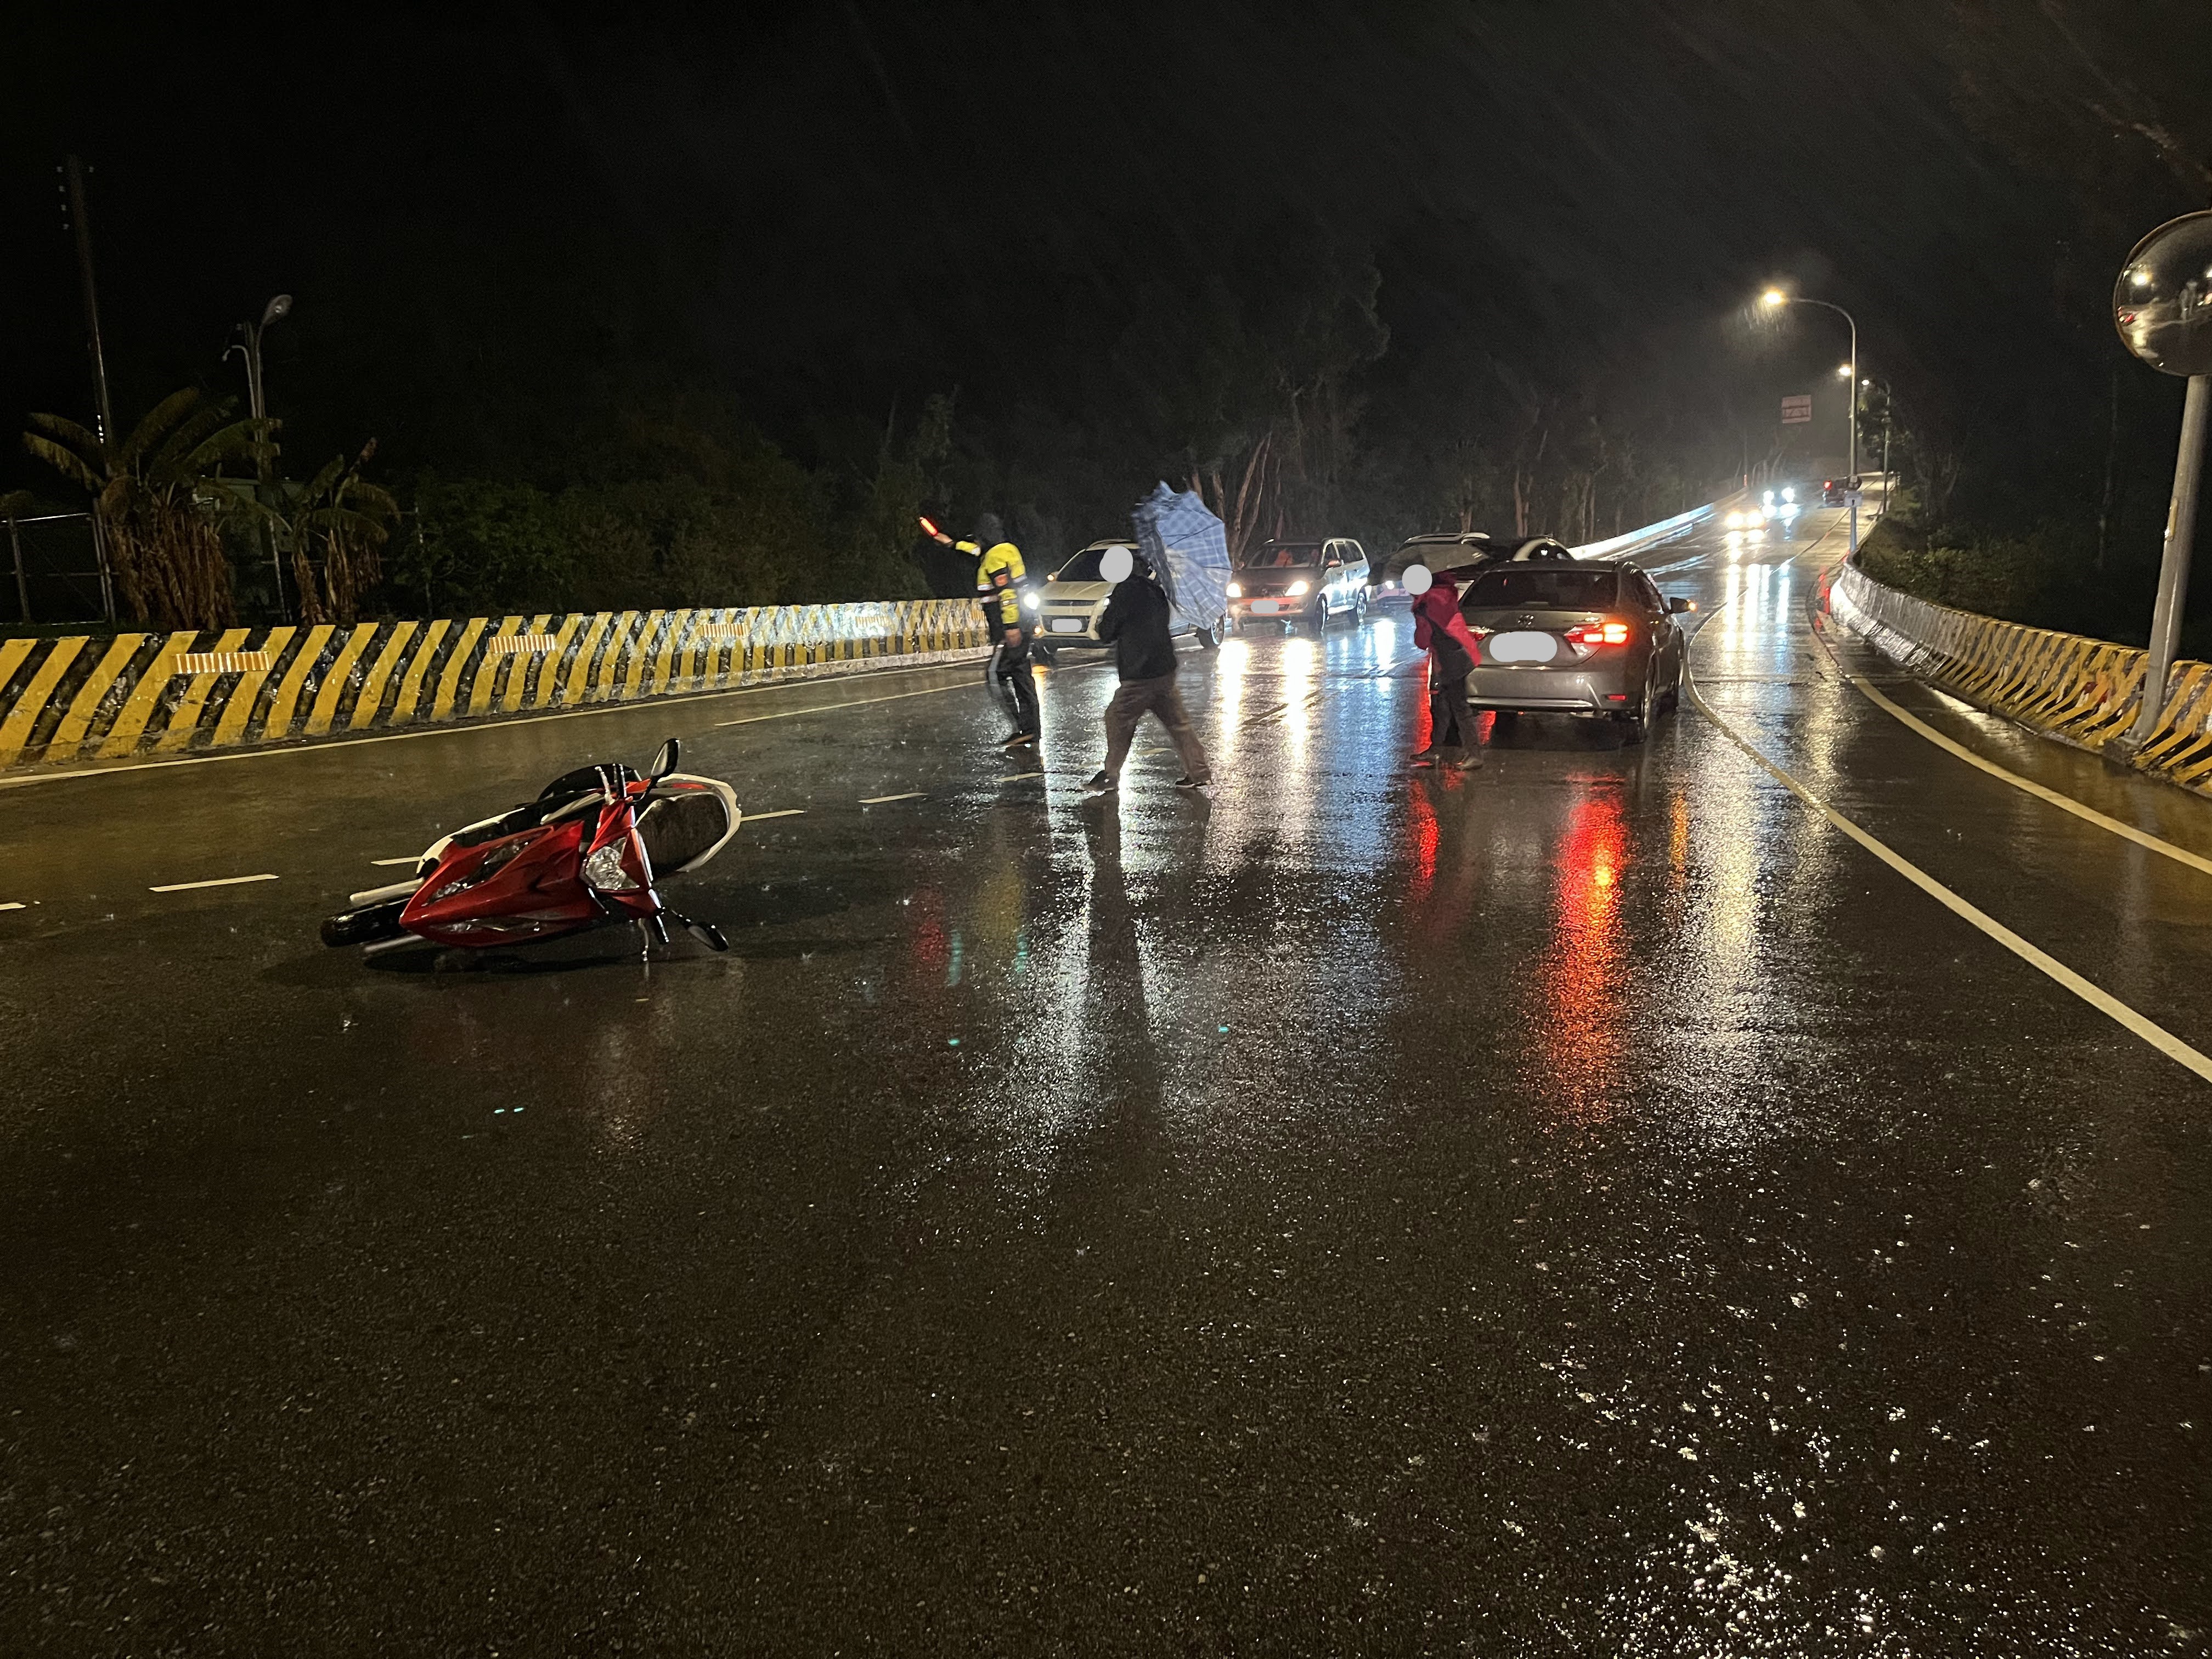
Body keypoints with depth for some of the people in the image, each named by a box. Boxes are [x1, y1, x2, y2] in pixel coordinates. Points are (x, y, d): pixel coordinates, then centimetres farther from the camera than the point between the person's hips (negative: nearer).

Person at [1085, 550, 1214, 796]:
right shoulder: (1155, 591, 13)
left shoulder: (1127, 590, -11)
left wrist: (1103, 618, 14)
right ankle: (1201, 775, 11)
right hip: (1165, 669, 8)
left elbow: (1107, 632, -9)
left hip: (1142, 674, -8)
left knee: (1118, 720, 6)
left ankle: (1110, 775, 14)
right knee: (1177, 723, 11)